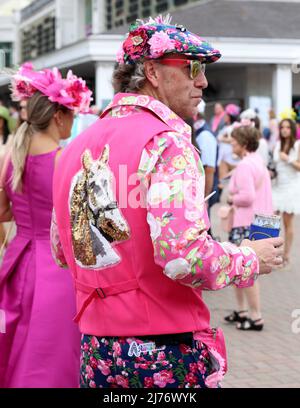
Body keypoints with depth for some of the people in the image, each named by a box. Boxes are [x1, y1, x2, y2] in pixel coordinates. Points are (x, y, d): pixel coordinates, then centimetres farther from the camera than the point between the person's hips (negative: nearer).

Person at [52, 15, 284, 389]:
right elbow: (185, 256, -25)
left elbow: (62, 250, 17)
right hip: (166, 357, -6)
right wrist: (251, 259, -8)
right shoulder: (166, 143, -15)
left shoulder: (77, 146, 9)